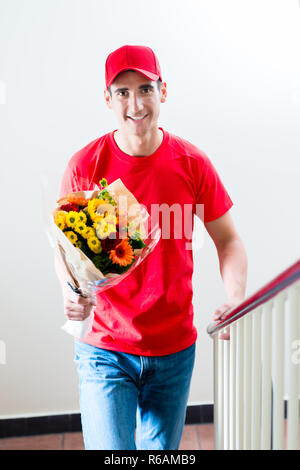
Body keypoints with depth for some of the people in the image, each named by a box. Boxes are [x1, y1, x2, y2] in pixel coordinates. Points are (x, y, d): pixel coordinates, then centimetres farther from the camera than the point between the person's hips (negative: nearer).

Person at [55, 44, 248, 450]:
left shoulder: (192, 163, -5)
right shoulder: (85, 166, -7)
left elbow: (228, 240, 3)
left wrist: (235, 297, -14)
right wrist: (71, 293, -21)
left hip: (176, 349, 2)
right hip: (105, 348, -2)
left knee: (161, 449, 19)